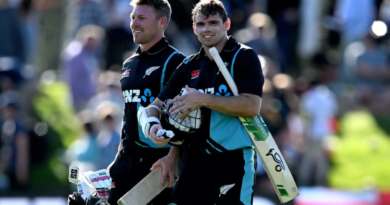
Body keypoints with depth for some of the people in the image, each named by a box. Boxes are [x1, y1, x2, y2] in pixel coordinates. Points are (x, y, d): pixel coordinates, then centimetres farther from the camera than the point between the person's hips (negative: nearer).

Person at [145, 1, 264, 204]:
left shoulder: (244, 57, -2)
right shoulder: (189, 66, 16)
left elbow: (252, 106, -16)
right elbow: (157, 104, 19)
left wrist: (204, 100, -18)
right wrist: (153, 126, -4)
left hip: (233, 162, -6)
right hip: (194, 161, 6)